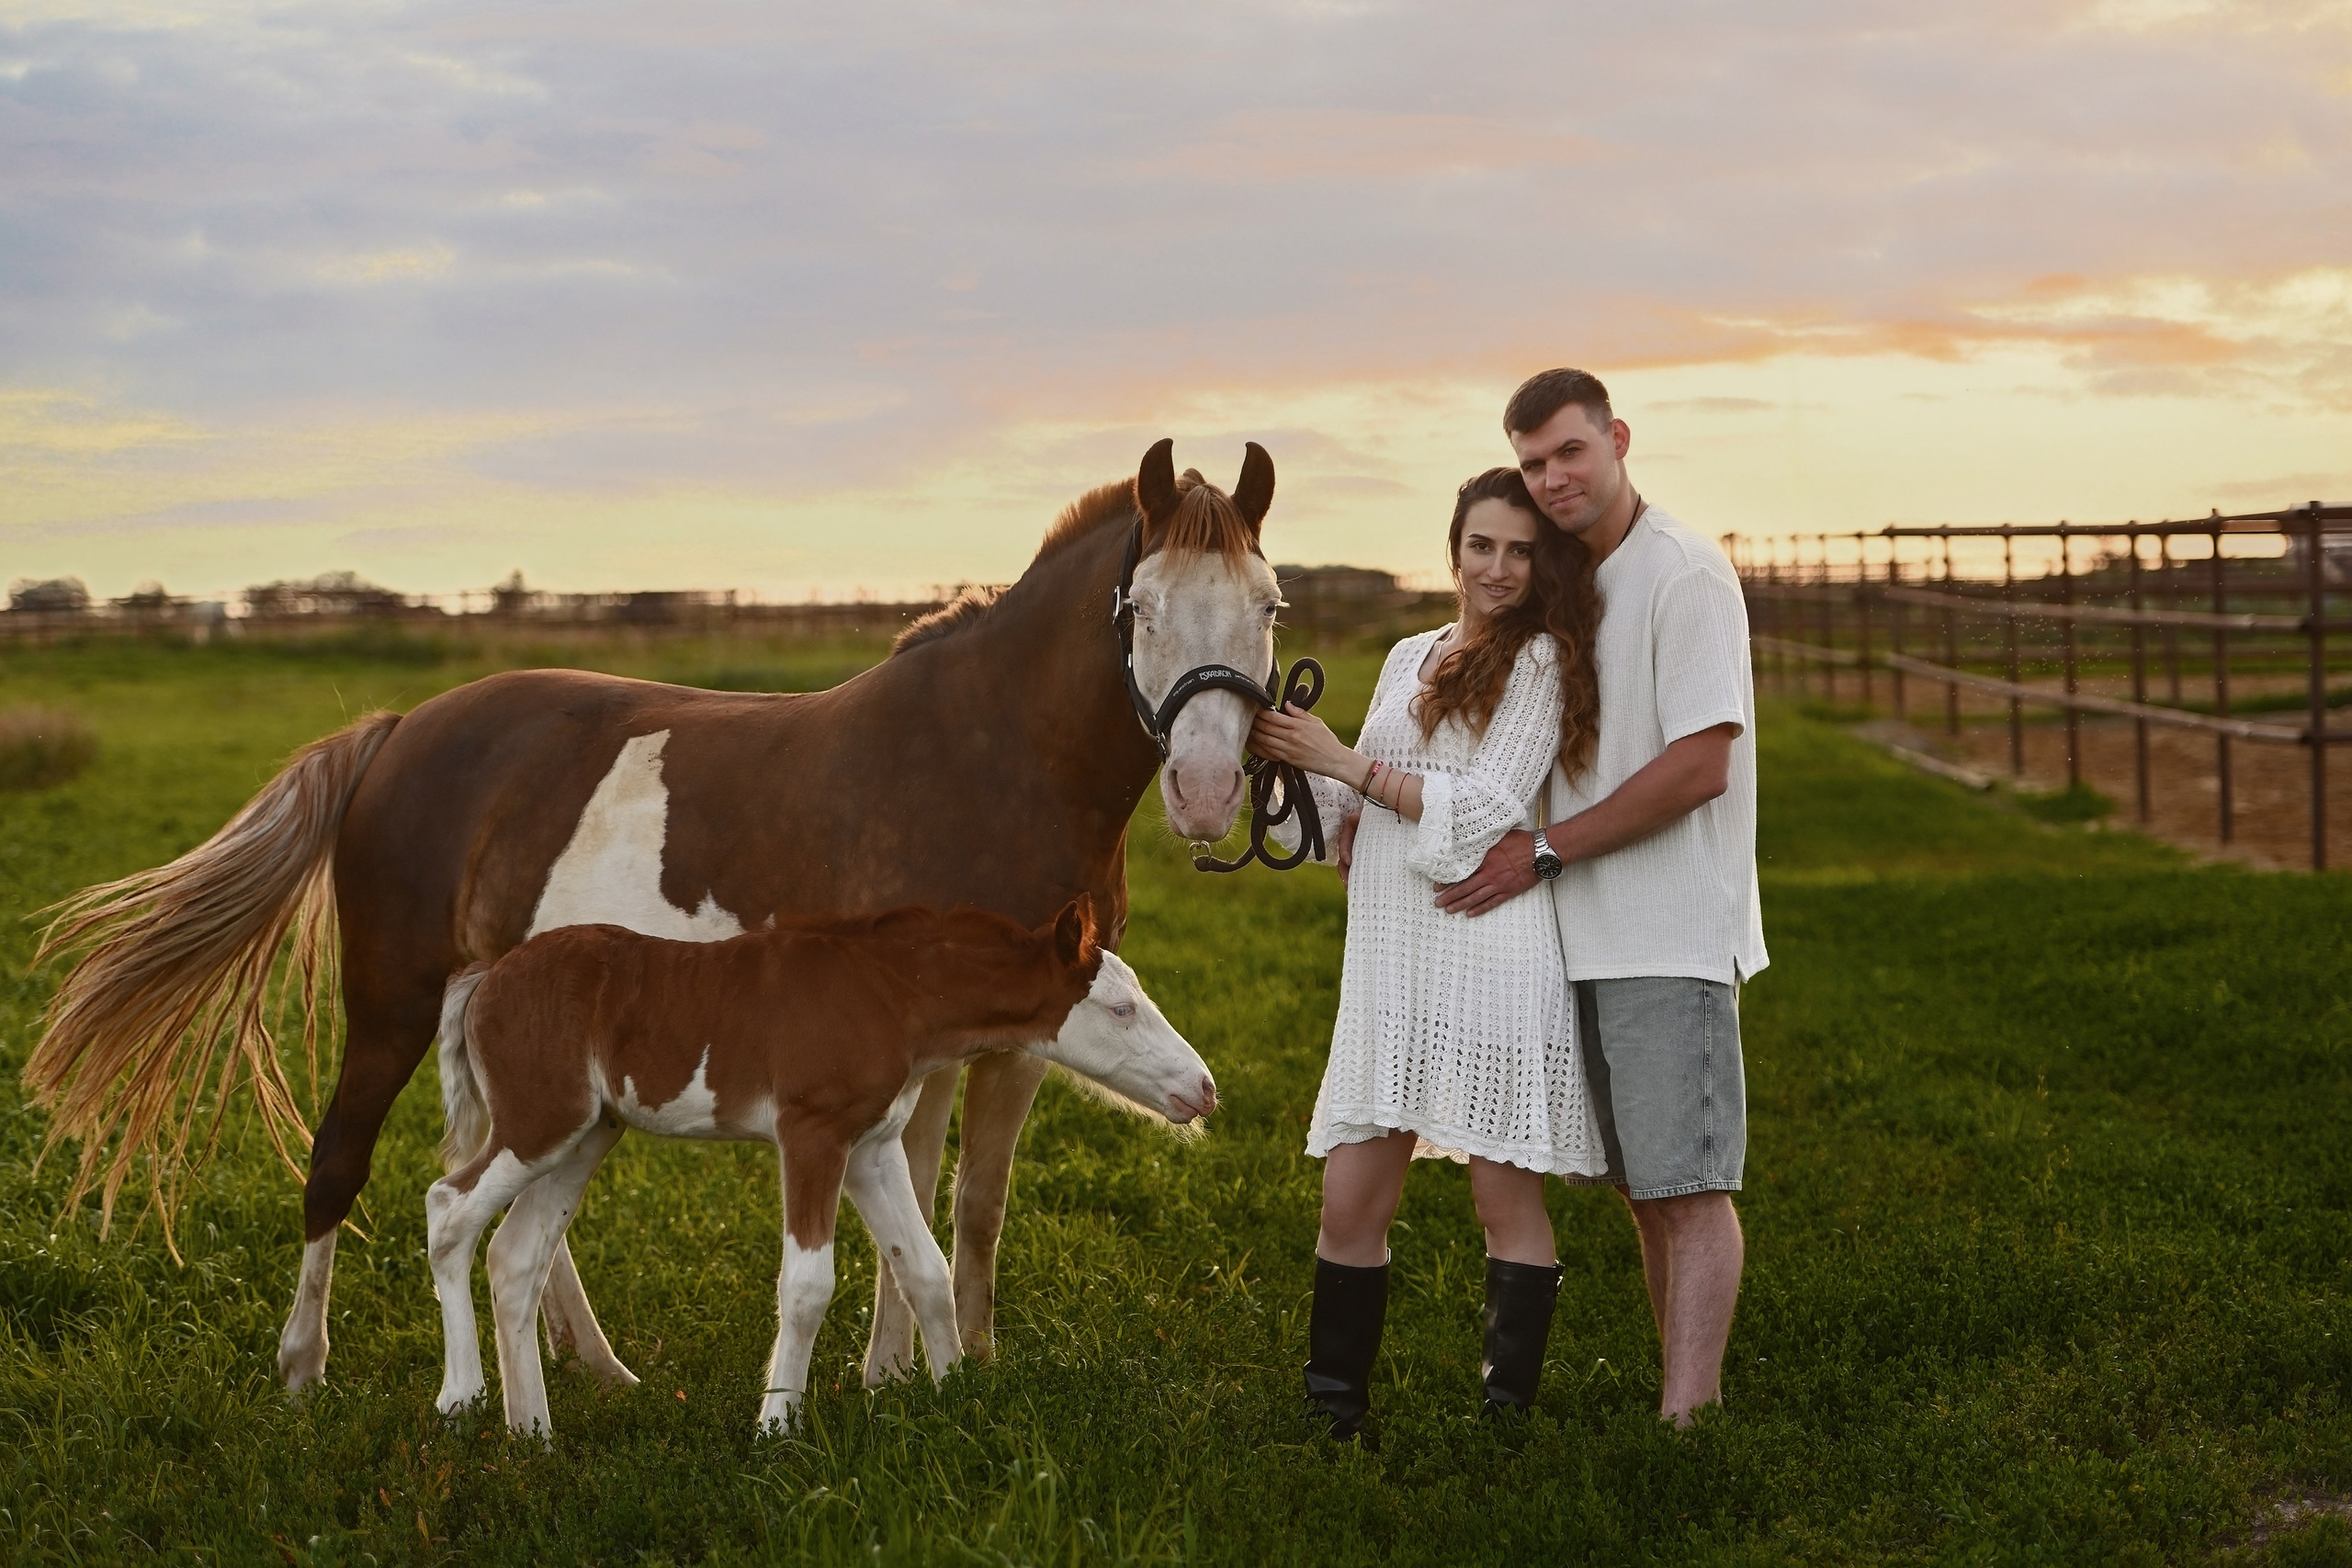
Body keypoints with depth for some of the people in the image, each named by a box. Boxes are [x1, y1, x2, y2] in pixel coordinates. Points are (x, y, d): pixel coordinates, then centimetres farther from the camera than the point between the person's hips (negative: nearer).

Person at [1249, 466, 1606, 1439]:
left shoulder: (1541, 659, -3)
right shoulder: (1411, 659, 18)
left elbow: (1483, 810, -12)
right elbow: (1360, 804, 20)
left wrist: (1343, 761, -10)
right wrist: (1290, 759, 2)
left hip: (1492, 952, -6)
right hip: (1390, 961, 6)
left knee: (1506, 1198, -2)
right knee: (1351, 1200, 3)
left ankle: (1507, 1415, 4)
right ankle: (1332, 1413, 9)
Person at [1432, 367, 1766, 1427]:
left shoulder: (1683, 575, -11)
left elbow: (1699, 765, -18)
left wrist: (1545, 851, -16)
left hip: (1673, 932, -8)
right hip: (1586, 936, 8)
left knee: (1688, 1183, -10)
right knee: (1642, 1187, 12)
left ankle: (1682, 1419, -13)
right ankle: (1694, 1392, 20)